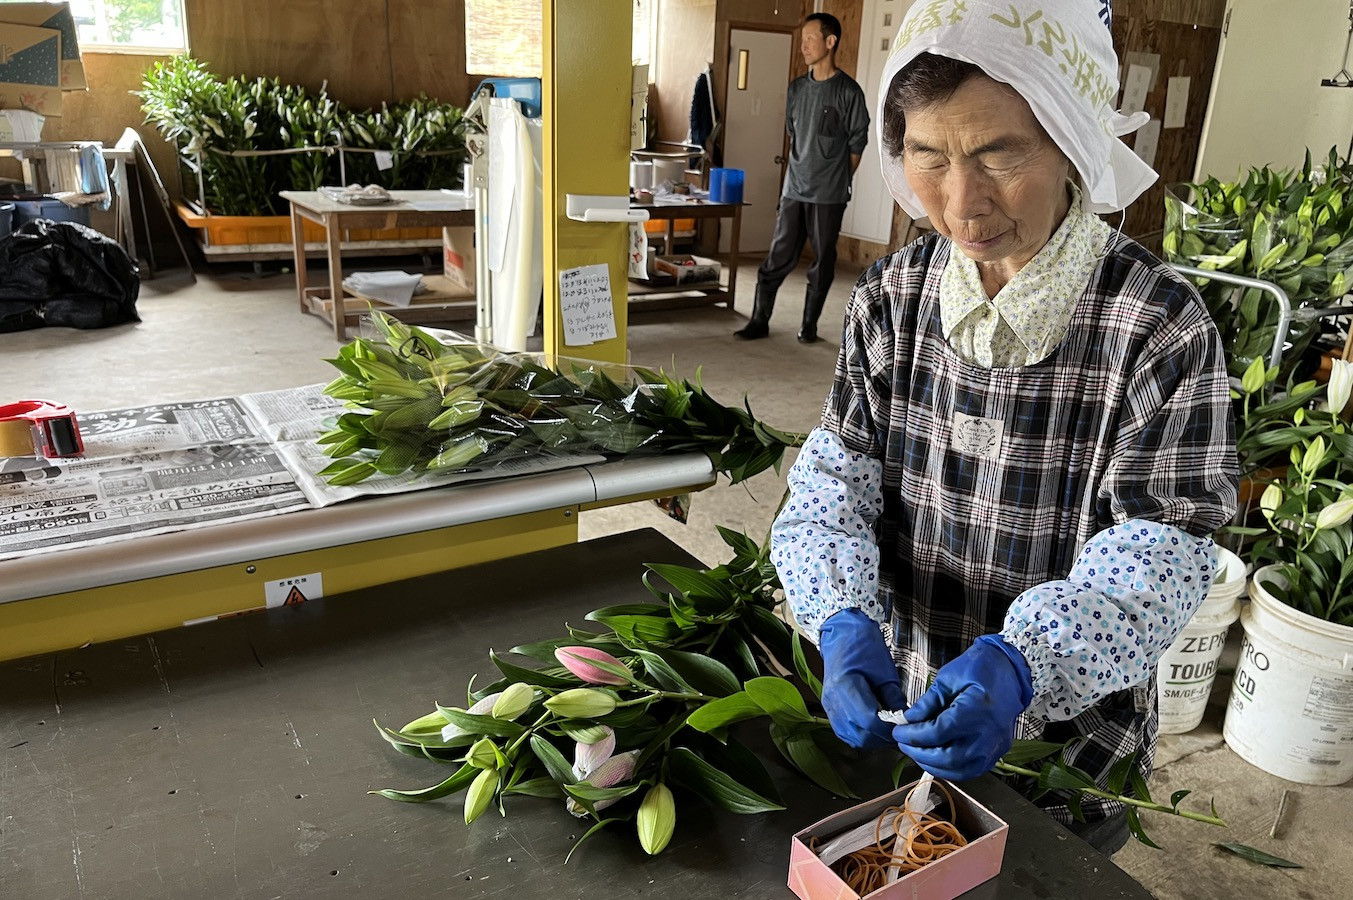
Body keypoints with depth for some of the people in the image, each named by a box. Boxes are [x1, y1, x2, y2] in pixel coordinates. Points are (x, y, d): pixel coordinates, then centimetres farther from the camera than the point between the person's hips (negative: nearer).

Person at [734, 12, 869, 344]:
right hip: (793, 191, 4)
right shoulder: (796, 88, 8)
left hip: (829, 195, -4)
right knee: (778, 257, 3)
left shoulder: (848, 91, -7)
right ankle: (759, 320, 10)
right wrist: (798, 175, 13)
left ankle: (809, 324, 15)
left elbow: (856, 143, -2)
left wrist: (837, 181, 4)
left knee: (822, 261, 4)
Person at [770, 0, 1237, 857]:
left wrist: (1020, 661, -37)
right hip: (897, 707, 4)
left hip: (1070, 733, -3)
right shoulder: (892, 296, -8)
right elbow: (836, 478, -10)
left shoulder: (1161, 326, -20)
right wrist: (844, 620, -27)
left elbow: (1157, 552, -21)